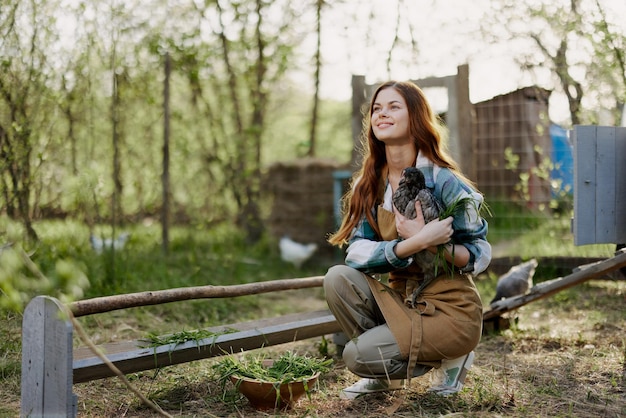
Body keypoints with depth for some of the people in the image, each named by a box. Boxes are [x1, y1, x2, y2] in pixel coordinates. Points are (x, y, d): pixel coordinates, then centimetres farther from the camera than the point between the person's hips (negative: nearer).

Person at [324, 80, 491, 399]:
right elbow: (356, 252, -13)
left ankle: (449, 359, 6)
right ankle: (386, 375, 2)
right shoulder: (368, 184, 0)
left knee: (357, 355, -20)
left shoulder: (443, 181, -15)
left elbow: (481, 256, -11)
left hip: (451, 310, -5)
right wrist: (414, 243, -29)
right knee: (337, 279, -19)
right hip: (400, 299, 5)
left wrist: (427, 241, -29)